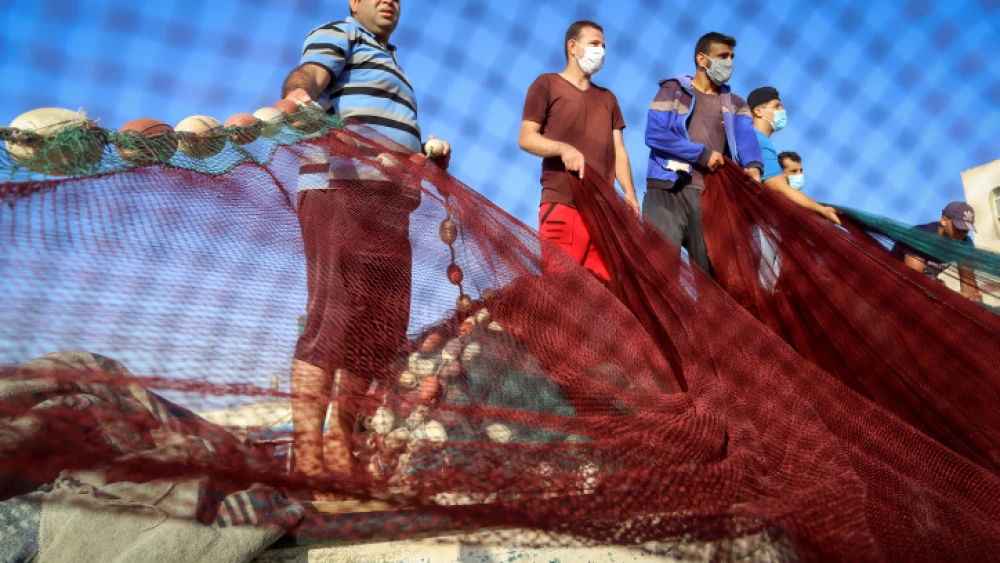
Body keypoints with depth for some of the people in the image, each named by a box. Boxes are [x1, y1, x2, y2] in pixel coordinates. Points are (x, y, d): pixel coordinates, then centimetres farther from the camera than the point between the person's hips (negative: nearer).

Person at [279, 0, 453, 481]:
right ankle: (307, 460, -18)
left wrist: (430, 159, 19)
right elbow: (308, 74, -12)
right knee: (335, 316, -18)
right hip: (341, 191, -9)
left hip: (387, 202, 9)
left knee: (383, 328, 5)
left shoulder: (390, 66, 34)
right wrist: (295, 94, -35)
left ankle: (339, 448, 12)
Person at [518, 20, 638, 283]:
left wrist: (629, 193, 4)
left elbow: (618, 150, 19)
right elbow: (526, 138, 0)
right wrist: (563, 148, -19)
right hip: (562, 204, -5)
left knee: (604, 282, 0)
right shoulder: (547, 84, 7)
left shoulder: (607, 97, 24)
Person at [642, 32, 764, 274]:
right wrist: (702, 154, -11)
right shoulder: (672, 90, 5)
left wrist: (753, 166, -23)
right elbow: (654, 134, -9)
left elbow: (746, 138, -1)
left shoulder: (735, 104, 18)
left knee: (709, 265, 7)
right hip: (668, 190, -4)